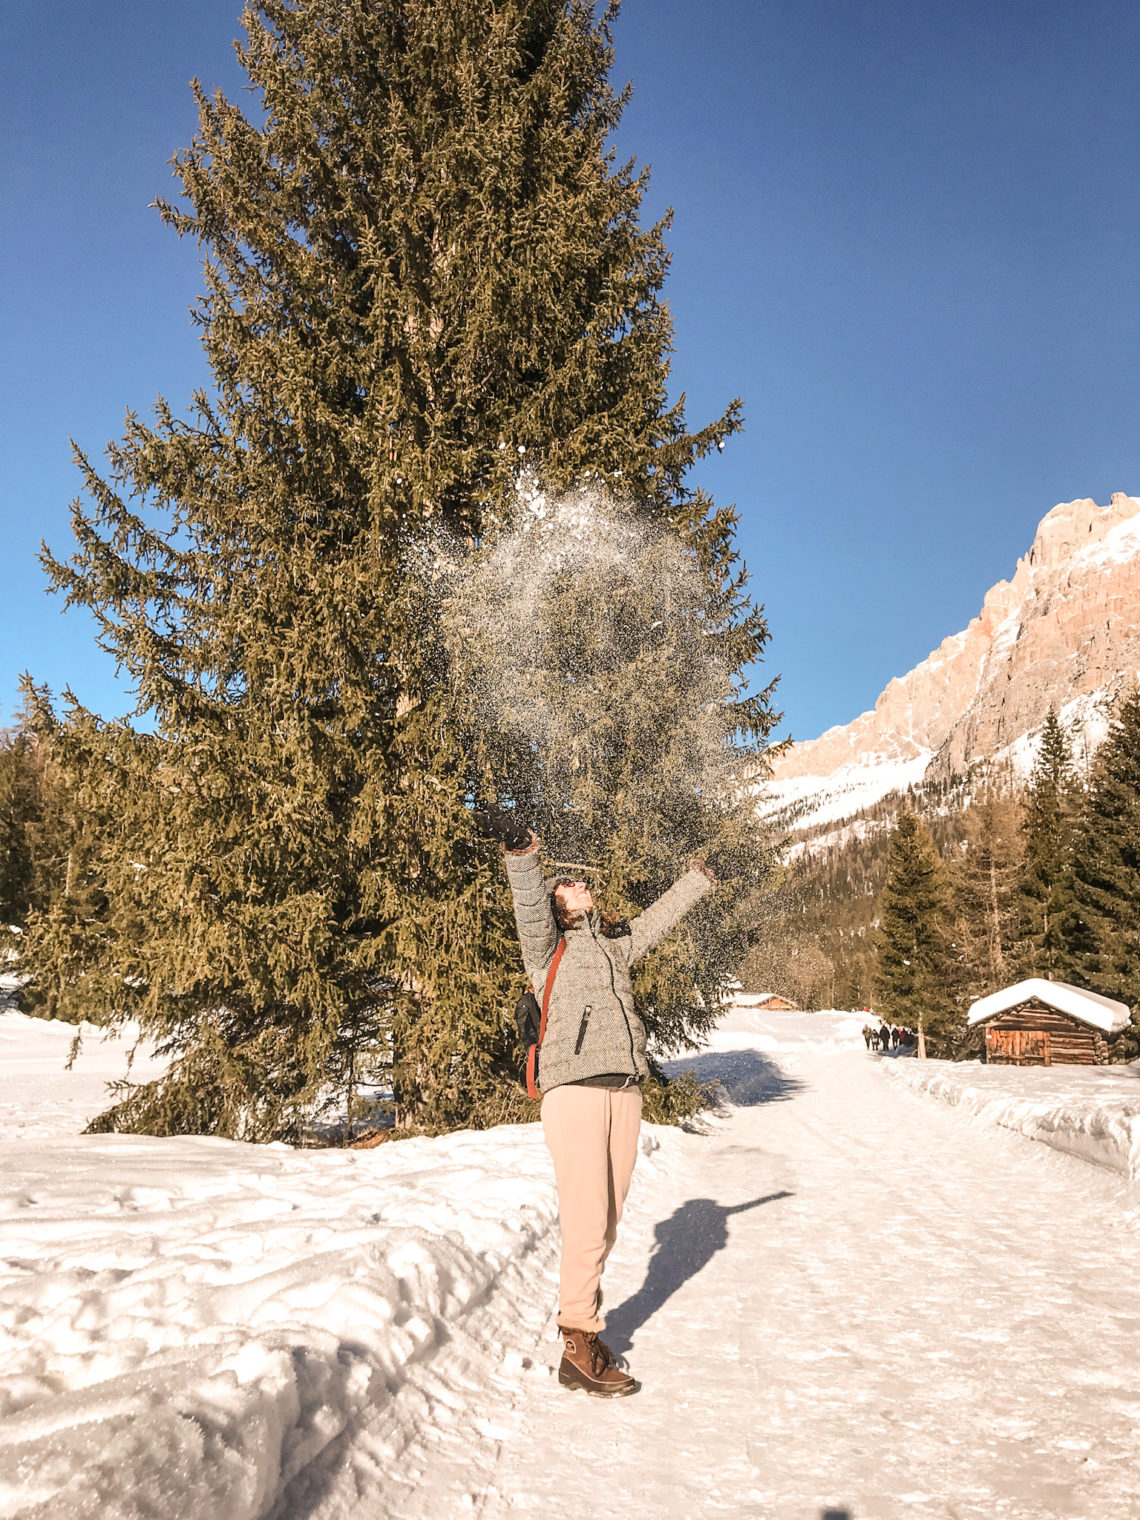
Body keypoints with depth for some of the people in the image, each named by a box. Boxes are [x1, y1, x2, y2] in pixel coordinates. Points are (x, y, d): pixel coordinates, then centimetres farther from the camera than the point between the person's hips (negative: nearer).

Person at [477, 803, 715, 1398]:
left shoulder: (617, 947, 23)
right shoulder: (547, 948, 7)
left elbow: (656, 920, 37)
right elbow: (529, 910, -12)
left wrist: (697, 879, 49)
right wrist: (520, 853, -30)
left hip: (625, 1092, 6)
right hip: (574, 1092, -6)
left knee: (607, 1223, 8)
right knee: (587, 1225, -7)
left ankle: (581, 1318, 21)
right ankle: (579, 1350, 1)